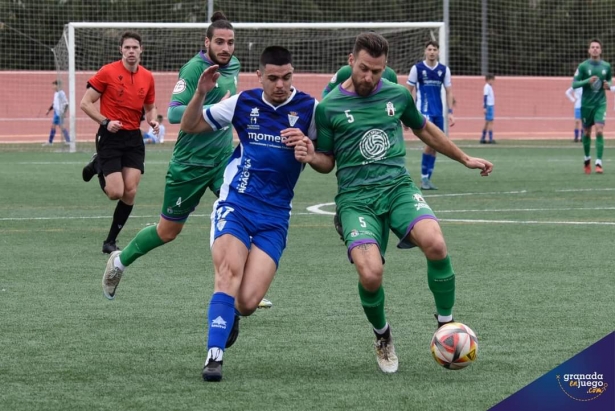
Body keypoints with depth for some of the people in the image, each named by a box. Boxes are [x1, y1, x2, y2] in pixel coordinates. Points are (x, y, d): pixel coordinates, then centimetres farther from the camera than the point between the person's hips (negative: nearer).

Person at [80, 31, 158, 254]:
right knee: (116, 192, -11)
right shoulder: (107, 72, -8)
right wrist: (105, 121, -18)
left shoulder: (147, 77, 6)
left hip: (134, 138, 4)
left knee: (130, 192, -5)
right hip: (110, 137, -4)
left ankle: (111, 241, 9)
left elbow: (150, 107, 21)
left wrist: (152, 120, -1)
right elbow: (86, 103, -6)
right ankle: (98, 167, 23)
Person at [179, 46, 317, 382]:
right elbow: (190, 127, 12)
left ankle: (229, 316, 27)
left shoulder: (308, 108, 0)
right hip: (235, 205, 0)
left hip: (275, 216, 0)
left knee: (247, 302, -10)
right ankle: (214, 355, -29)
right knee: (229, 272, -28)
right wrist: (200, 94, -7)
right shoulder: (243, 103, 4)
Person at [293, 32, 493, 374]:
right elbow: (327, 162, 11)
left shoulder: (398, 95, 9)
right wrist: (311, 157, -12)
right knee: (371, 275, -25)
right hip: (356, 197, -2)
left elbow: (425, 130, 28)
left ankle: (446, 325, -7)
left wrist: (465, 159, 34)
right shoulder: (329, 107, 2)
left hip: (398, 186, 2)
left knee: (435, 244, -29)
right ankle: (383, 336, 9)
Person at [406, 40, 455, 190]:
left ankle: (427, 179, 13)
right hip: (423, 111, -4)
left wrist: (450, 113, 2)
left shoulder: (444, 70, 7)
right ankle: (424, 177, -10)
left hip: (438, 113, 4)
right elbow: (408, 91, 3)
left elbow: (449, 92, 11)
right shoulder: (417, 68, -2)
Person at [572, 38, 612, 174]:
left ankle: (598, 163, -14)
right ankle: (587, 159, 32)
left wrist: (608, 85, -5)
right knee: (587, 133, 9)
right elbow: (574, 84, -7)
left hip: (600, 103, 0)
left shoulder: (606, 66, 2)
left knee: (599, 131, -14)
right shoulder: (583, 66, -5)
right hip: (586, 104, 0)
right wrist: (588, 81, -22)